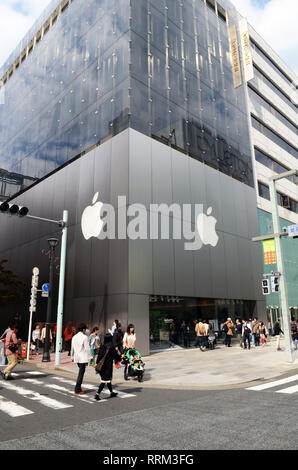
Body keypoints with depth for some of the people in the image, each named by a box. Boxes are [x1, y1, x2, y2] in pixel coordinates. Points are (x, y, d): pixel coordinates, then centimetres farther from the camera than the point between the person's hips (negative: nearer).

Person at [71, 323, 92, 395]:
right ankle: (77, 390, 1)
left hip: (77, 358, 7)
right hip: (83, 358, -7)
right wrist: (90, 356, -4)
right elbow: (87, 348, -13)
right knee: (81, 373, -1)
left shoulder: (74, 337, 8)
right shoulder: (84, 337, -13)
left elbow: (72, 348, 15)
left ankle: (79, 388, 19)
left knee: (81, 372, 18)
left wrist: (72, 357, 25)